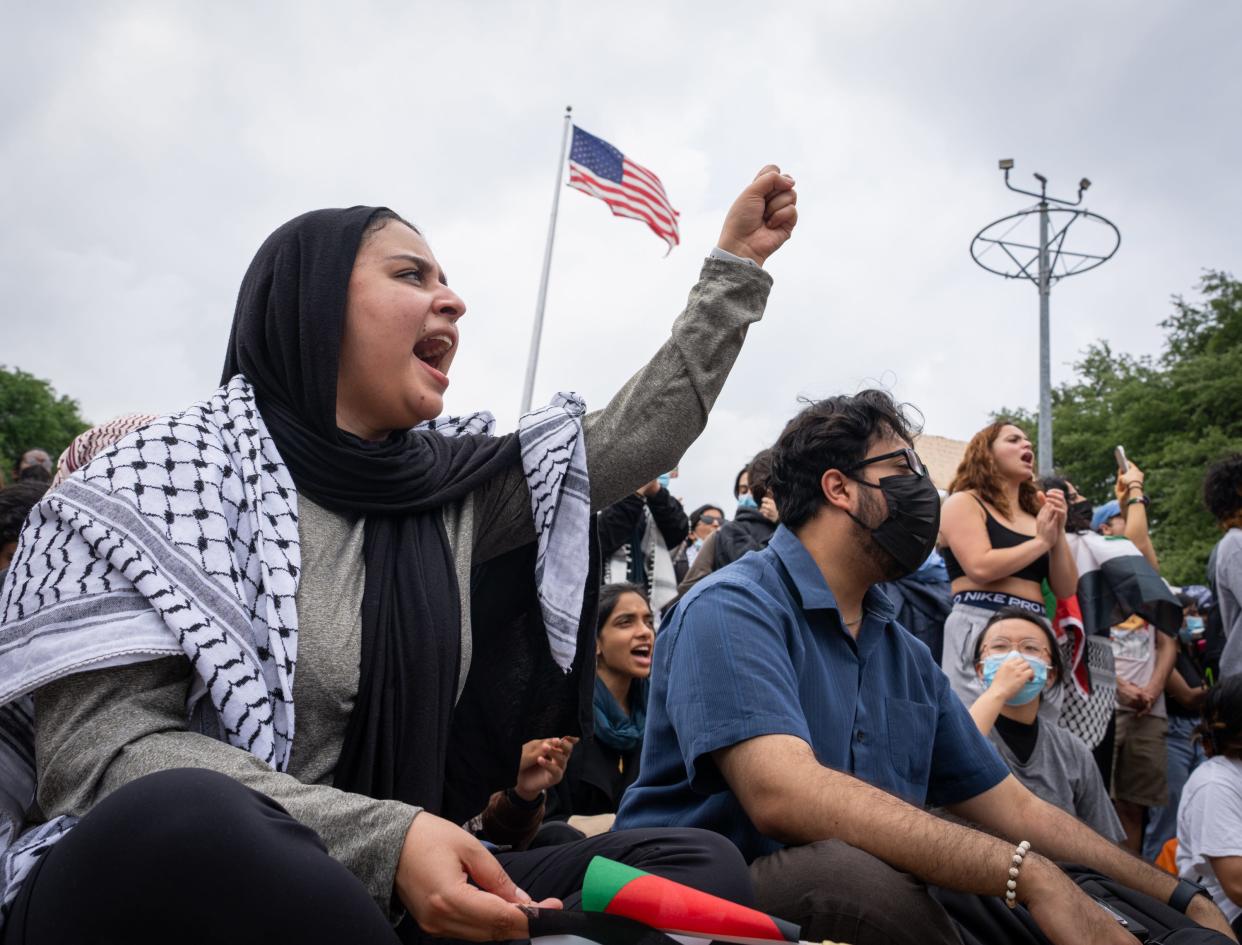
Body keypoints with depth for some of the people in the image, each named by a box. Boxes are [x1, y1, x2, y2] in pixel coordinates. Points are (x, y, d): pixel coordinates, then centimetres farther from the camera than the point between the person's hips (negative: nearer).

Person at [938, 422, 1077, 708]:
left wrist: (1059, 533, 0)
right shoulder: (963, 502, 2)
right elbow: (981, 568, -15)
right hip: (979, 628, -6)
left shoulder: (1036, 514, 19)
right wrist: (1042, 541, -3)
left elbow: (1066, 590, 13)